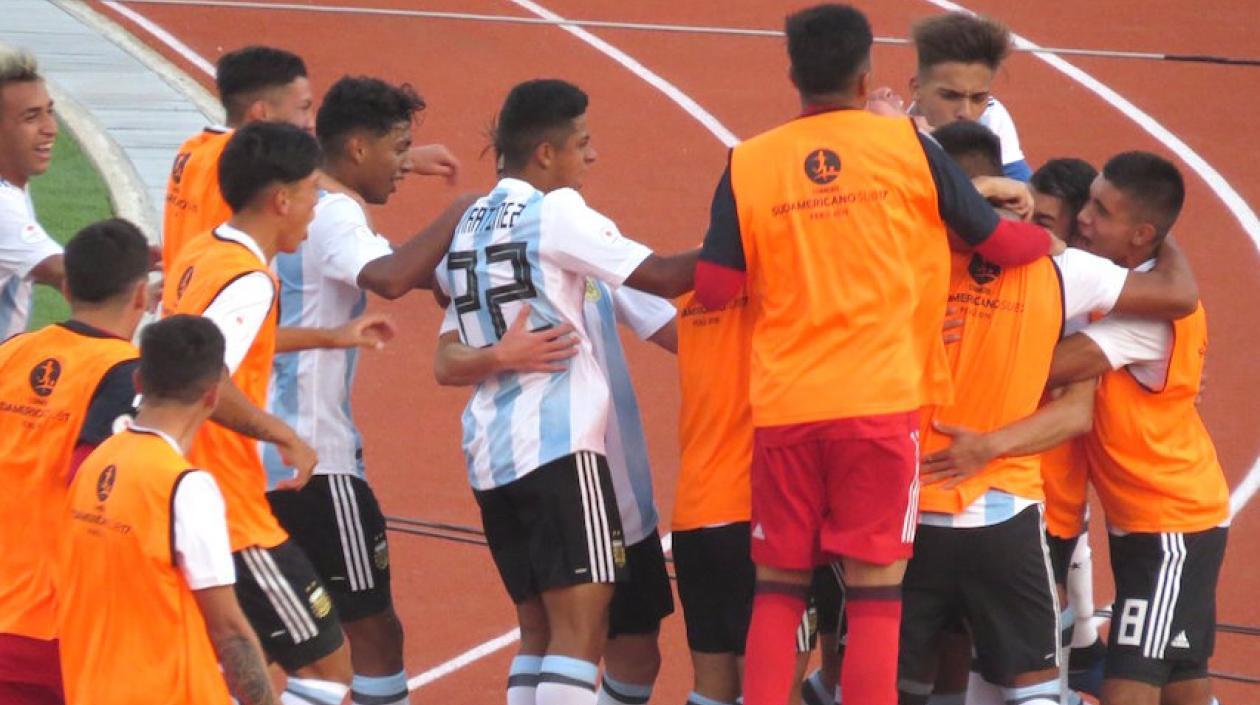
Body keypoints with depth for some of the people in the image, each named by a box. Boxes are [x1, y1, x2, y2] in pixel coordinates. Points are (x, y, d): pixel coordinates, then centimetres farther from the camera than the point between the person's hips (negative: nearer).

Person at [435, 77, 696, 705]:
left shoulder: (469, 223, 16)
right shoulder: (556, 212, -7)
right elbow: (662, 277, -11)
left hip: (489, 450, 8)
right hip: (559, 441, -8)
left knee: (539, 629, 13)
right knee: (580, 630, -11)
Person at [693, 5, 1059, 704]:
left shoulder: (747, 164, 2)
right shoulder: (906, 145, 0)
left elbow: (712, 288, 1)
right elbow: (1001, 242, 7)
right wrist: (1048, 236, 29)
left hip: (783, 407, 2)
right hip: (879, 402, -2)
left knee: (776, 589, 11)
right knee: (874, 590, 1)